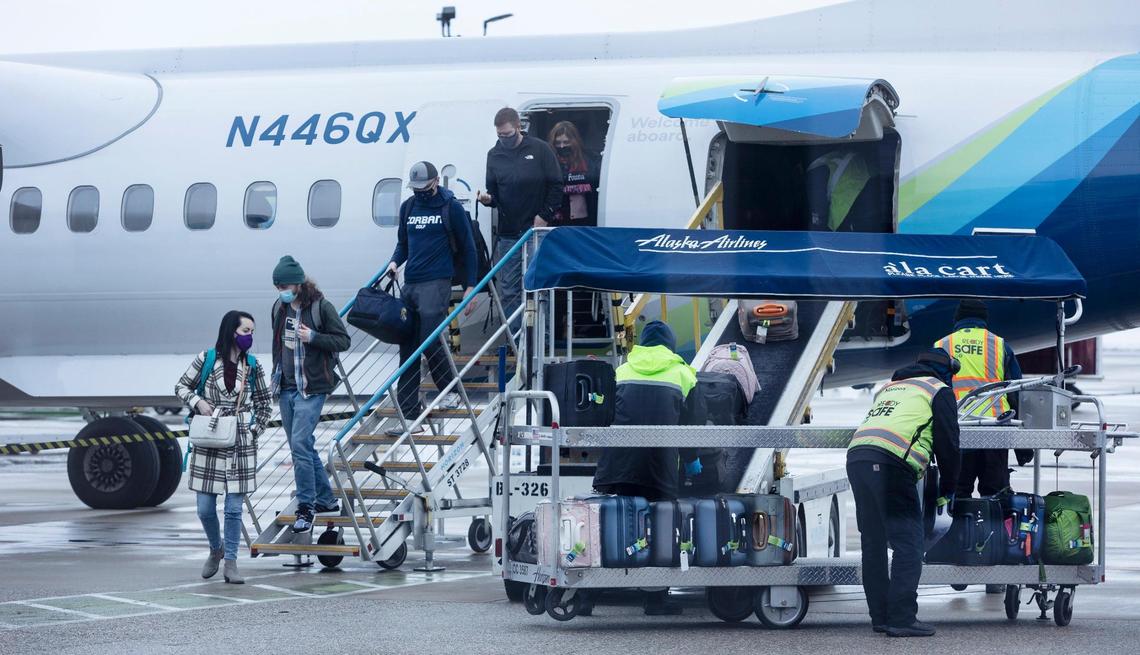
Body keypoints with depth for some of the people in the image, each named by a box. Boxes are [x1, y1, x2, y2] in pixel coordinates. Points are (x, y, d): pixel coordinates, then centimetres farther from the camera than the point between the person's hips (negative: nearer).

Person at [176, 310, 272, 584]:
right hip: (208, 444, -1)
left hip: (240, 444, 1)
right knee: (205, 508, 2)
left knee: (234, 508, -2)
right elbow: (181, 387, 6)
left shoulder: (253, 366, 5)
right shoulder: (206, 359, -1)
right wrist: (198, 402, -11)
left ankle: (230, 562, 5)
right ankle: (216, 549, 28)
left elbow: (264, 402, 16)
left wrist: (256, 429, 4)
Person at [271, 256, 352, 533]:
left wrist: (313, 337, -20)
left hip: (311, 388, -7)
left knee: (300, 444, -16)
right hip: (286, 387, 7)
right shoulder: (280, 307, 9)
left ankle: (306, 508, -11)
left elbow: (344, 341, -7)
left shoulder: (321, 307, -10)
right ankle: (326, 499, 25)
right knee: (303, 446, 12)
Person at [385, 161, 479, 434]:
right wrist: (395, 262, 3)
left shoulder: (451, 208, -1)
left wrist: (470, 287, 1)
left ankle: (450, 390, 15)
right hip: (410, 285, 5)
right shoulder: (408, 207, 14)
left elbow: (467, 248, 3)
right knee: (407, 350, 0)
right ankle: (409, 417, 0)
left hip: (436, 283, -5)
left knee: (430, 341, -12)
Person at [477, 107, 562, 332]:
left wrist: (545, 216, -7)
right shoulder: (494, 155, 9)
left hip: (536, 230, -3)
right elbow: (494, 192, 14)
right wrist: (488, 198, -9)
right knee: (509, 290, 1)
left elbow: (556, 186, 1)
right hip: (508, 234, 3)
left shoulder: (540, 149, -1)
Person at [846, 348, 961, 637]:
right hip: (890, 464, -7)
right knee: (909, 541, -6)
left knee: (873, 543, 13)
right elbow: (948, 443, 8)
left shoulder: (888, 388, 34)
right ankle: (902, 619, -14)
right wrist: (947, 490, 17)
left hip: (856, 456, 7)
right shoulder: (939, 390, 13)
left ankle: (881, 617, 16)